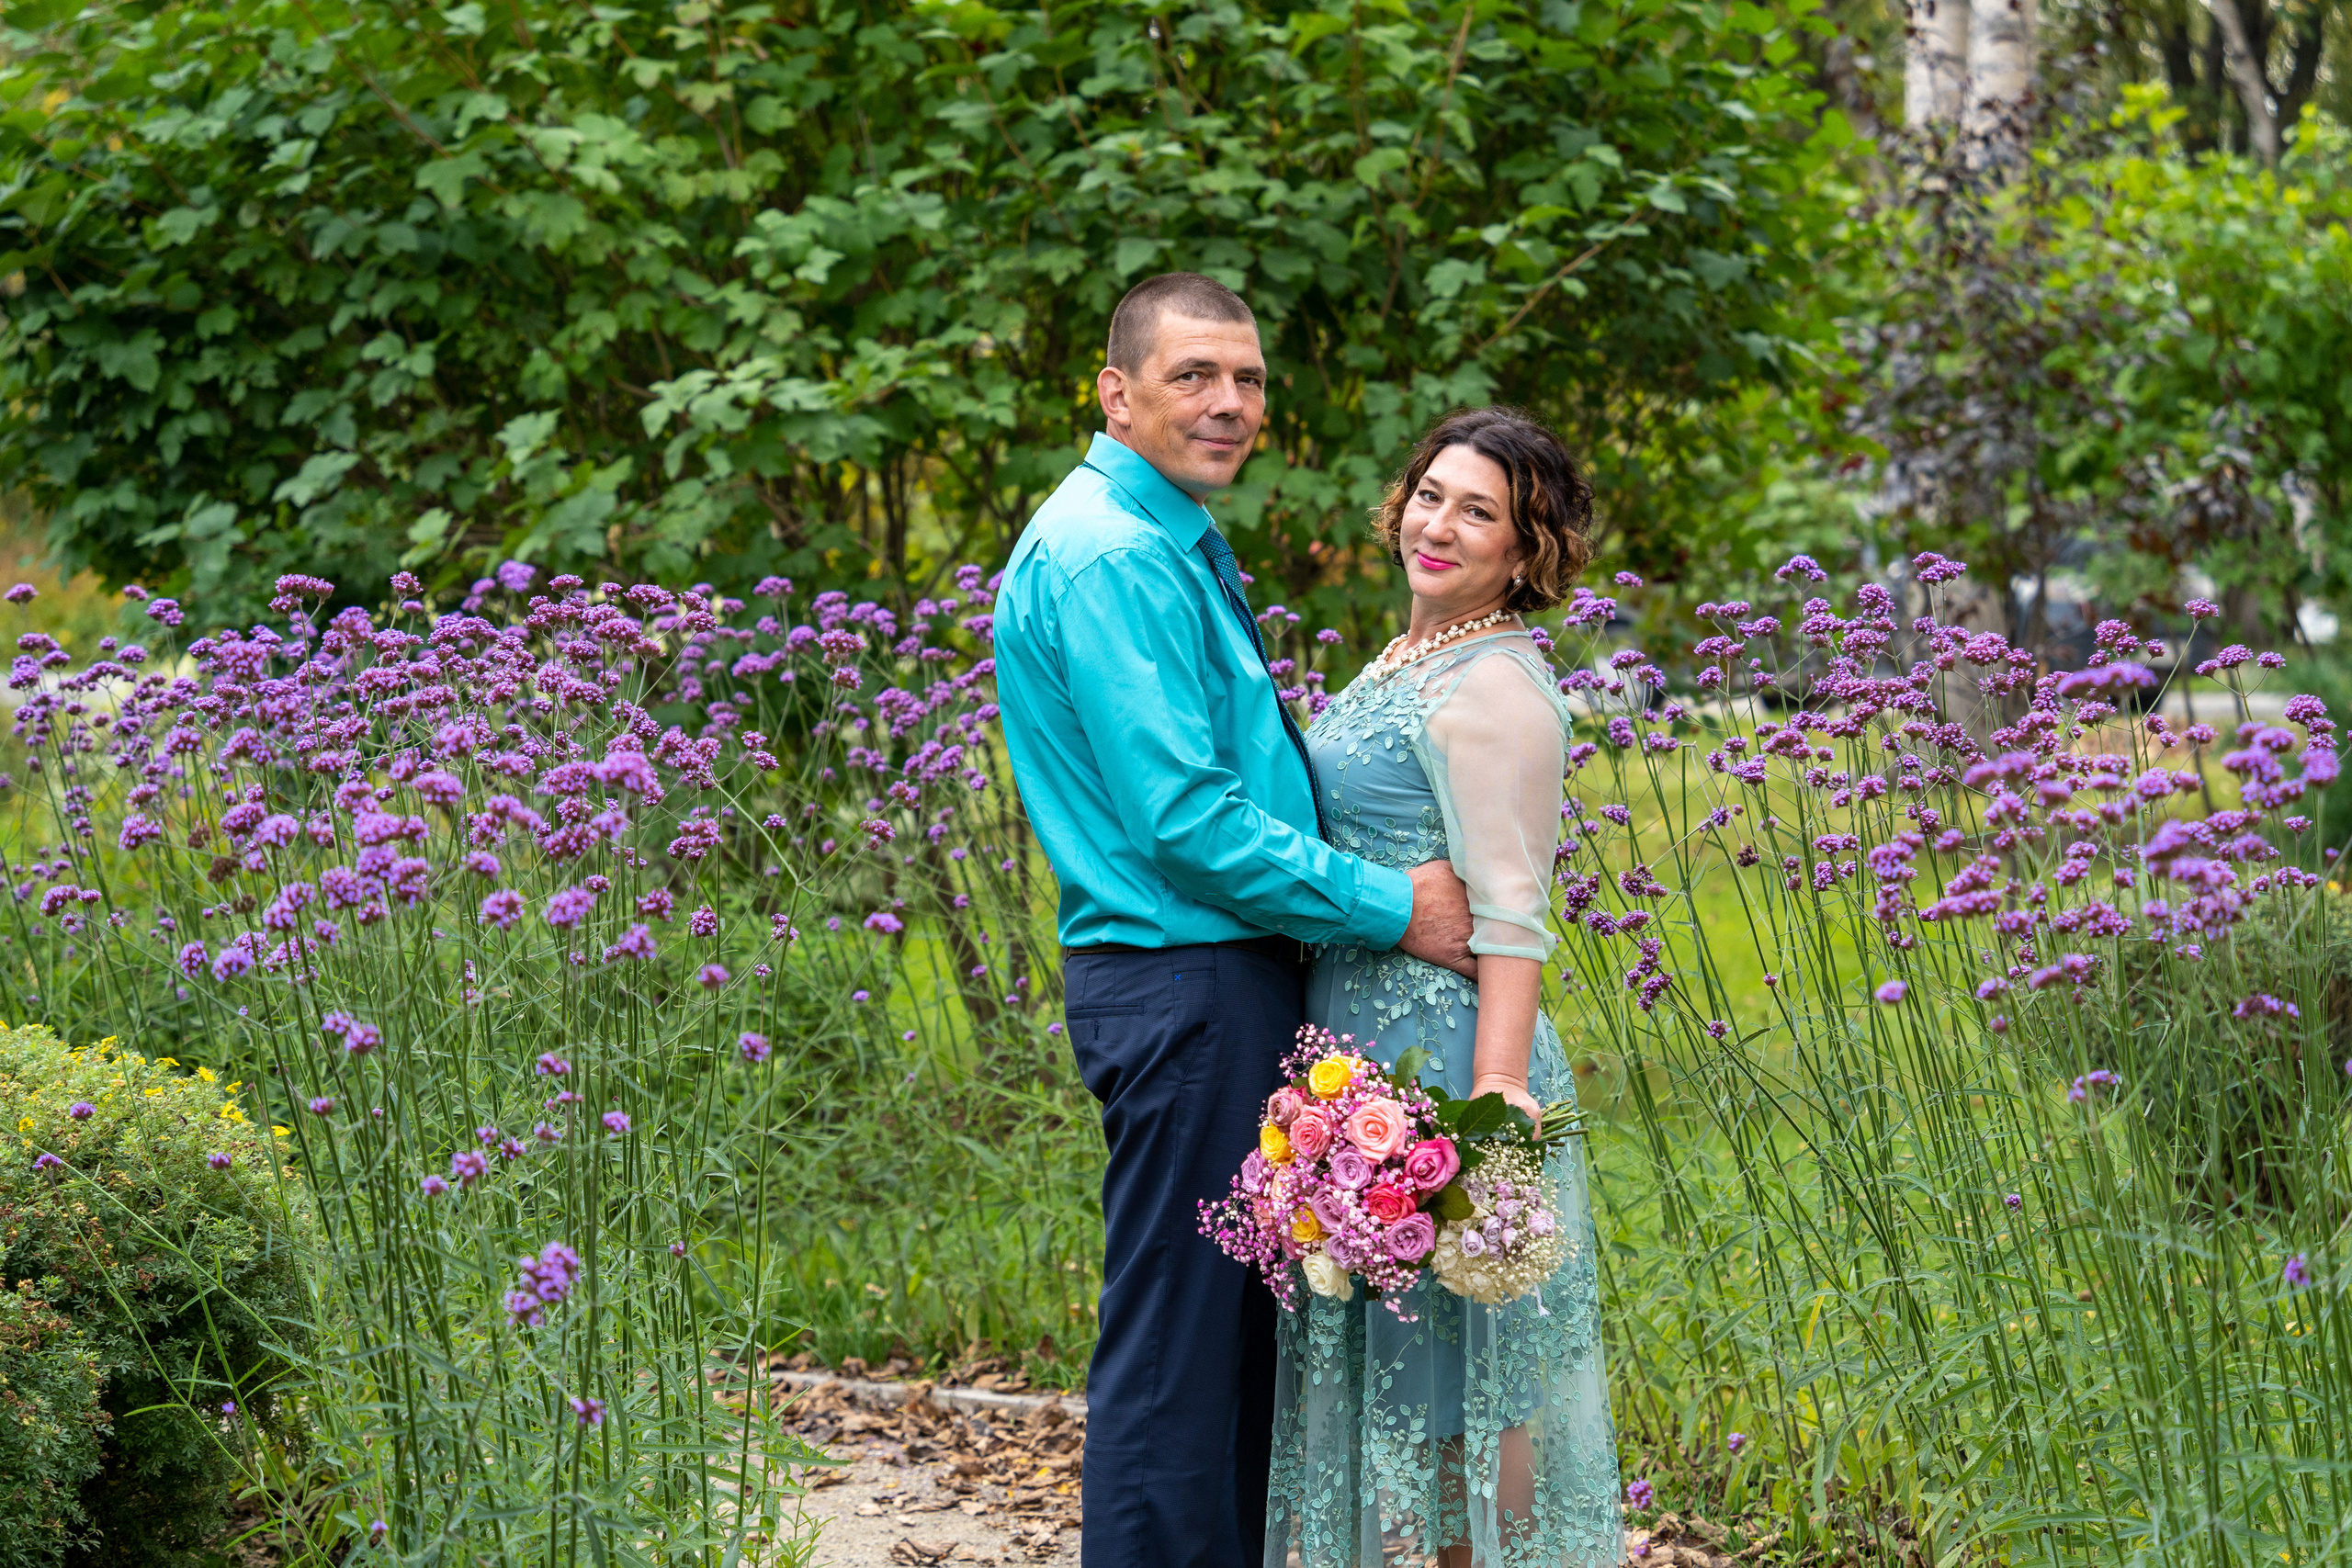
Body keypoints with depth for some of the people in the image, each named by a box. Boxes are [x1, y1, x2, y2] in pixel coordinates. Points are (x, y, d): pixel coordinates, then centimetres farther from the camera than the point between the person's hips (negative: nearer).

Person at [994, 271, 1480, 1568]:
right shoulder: (1111, 557, -16)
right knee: (1174, 1347, -6)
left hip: (1233, 984, 11)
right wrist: (1387, 906, -14)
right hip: (1184, 987, -11)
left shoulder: (1170, 543, 17)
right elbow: (1184, 821, -21)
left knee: (1241, 1332, 16)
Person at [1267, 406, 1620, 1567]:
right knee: (1377, 1341, 13)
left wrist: (1493, 1098, -24)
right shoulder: (1404, 663, 15)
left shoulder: (1495, 685, -14)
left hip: (1442, 1045, -9)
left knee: (1455, 1352, -3)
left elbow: (1510, 919, -19)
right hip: (1360, 1039, 9)